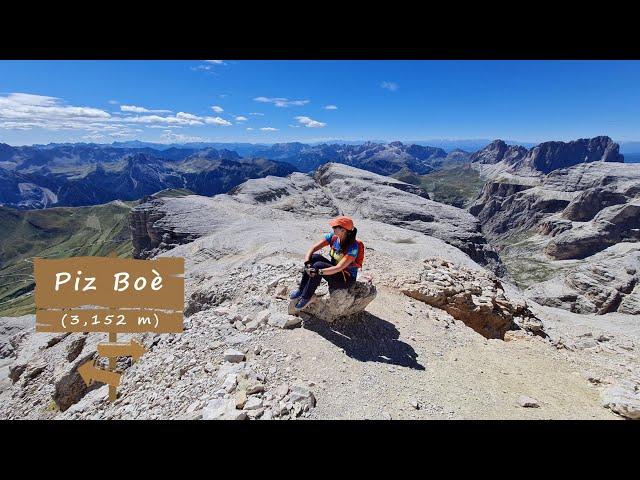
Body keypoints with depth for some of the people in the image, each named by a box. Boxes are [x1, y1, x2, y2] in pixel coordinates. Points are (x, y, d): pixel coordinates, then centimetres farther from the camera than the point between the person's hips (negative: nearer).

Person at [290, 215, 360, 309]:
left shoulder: (353, 247, -26)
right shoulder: (333, 237, -8)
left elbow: (339, 268, -34)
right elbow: (312, 248, -11)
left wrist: (318, 272, -42)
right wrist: (307, 263, -28)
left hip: (347, 278, -6)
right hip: (333, 269, 7)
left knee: (318, 266, -29)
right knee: (314, 257, -19)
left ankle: (306, 297, -15)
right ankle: (301, 290, -11)